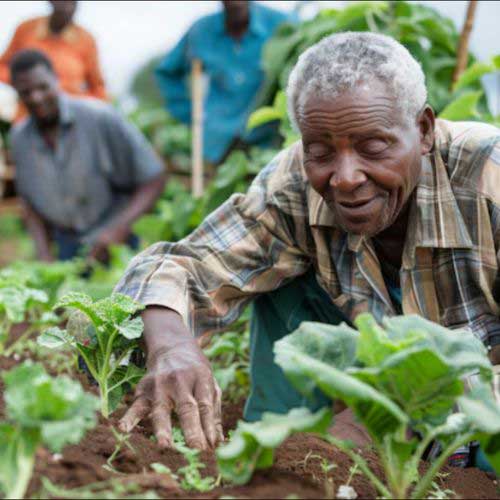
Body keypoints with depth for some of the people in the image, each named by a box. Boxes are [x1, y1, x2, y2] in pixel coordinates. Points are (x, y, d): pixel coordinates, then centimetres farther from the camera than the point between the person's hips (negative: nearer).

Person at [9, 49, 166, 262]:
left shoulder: (100, 118, -16)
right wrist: (44, 255, -2)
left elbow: (154, 178, -13)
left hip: (112, 246, -4)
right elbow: (31, 204, 12)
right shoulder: (19, 138, 0)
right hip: (65, 252, 4)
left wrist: (118, 231, -22)